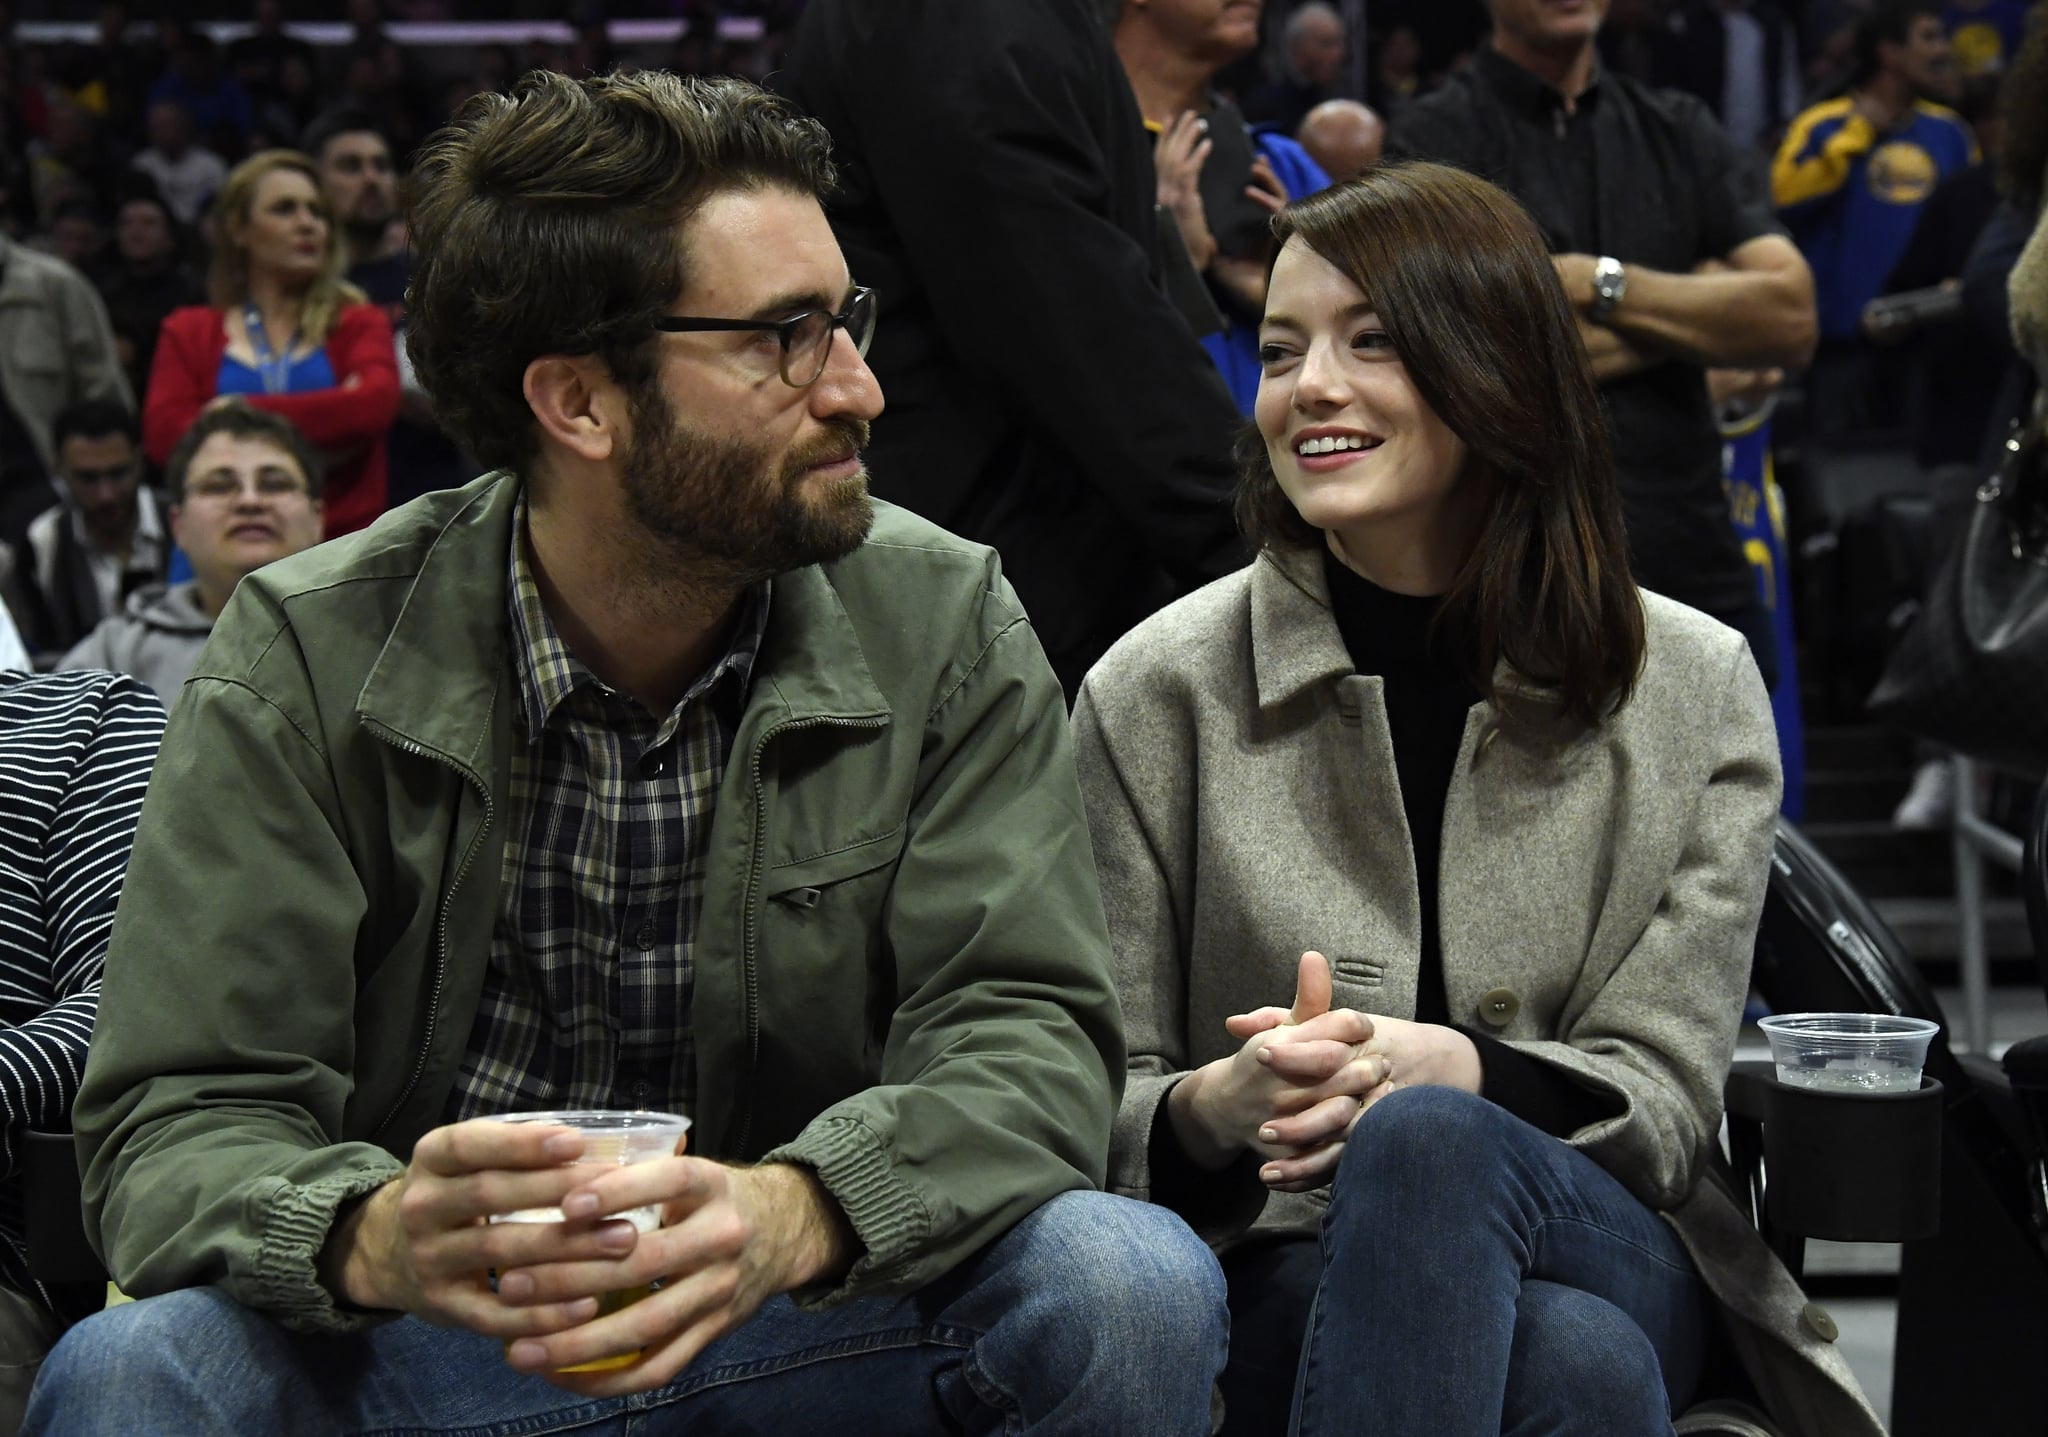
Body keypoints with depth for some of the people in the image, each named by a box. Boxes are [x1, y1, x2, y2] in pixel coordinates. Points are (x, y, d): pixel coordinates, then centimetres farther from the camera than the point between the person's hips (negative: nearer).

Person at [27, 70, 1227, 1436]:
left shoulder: (946, 627, -4)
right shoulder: (309, 658, -8)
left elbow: (1027, 1035, -12)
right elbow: (181, 1125, -12)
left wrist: (795, 1212, -36)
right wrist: (373, 1234, -37)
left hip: (814, 1320, 2)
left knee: (1131, 1286, -26)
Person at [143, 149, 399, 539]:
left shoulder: (359, 322, 13)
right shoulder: (189, 334, 14)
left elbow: (375, 404, -7)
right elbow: (164, 434, -3)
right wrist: (326, 417, -7)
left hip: (343, 536, 0)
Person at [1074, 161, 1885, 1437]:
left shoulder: (1696, 687, 4)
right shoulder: (1159, 691, 2)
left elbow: (1664, 1100, 0)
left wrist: (1438, 1069, -21)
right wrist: (1216, 1106, -22)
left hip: (1614, 1256, 2)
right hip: (1288, 1279, -2)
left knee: (1427, 1141, -36)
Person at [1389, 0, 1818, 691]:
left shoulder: (1678, 129, 12)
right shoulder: (1438, 137, -2)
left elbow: (1790, 318, 1)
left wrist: (1601, 284, -9)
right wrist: (1701, 312, -5)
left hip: (1695, 561, 5)